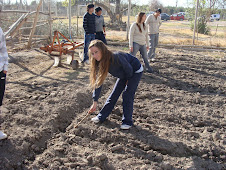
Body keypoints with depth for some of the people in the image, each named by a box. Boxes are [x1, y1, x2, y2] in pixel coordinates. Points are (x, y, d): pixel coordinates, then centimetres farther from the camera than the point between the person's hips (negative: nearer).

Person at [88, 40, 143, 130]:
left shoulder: (116, 57, -40)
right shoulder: (100, 63, -17)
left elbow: (129, 69, -25)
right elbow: (98, 82, -12)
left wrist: (128, 81, -5)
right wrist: (95, 102, -13)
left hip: (135, 71, -6)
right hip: (124, 74, 6)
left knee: (127, 95, -11)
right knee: (114, 94, 7)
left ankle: (127, 121, 3)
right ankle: (101, 116, 18)